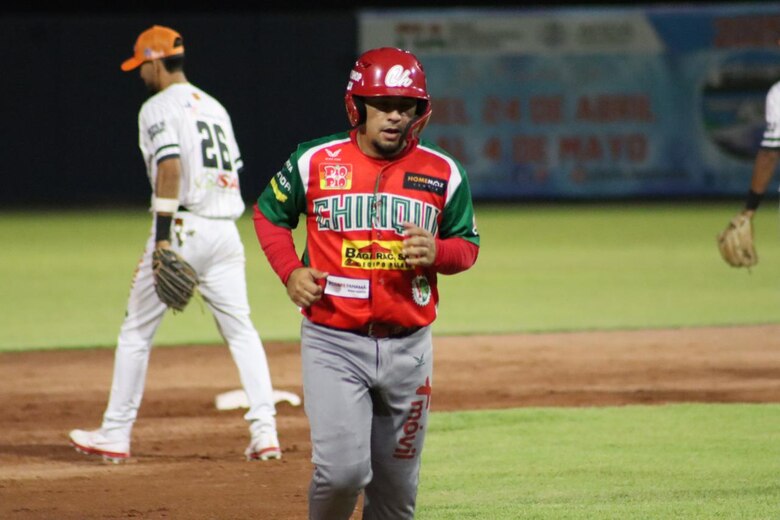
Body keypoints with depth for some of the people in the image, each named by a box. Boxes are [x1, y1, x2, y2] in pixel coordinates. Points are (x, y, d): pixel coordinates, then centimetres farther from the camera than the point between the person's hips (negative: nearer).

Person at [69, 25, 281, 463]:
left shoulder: (160, 108, -5)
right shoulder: (214, 106, 19)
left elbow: (170, 167, -19)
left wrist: (162, 236, -22)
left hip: (184, 228, -7)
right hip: (226, 229, 7)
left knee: (137, 332, 4)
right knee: (241, 330, 6)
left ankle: (116, 434, 8)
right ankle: (265, 431, -5)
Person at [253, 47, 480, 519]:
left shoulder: (443, 173, 2)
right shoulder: (315, 161, -1)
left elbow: (468, 245, 11)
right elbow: (269, 214, 13)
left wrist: (437, 252, -13)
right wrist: (290, 271, -4)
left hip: (408, 347, 2)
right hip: (333, 342, -2)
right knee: (342, 469, -16)